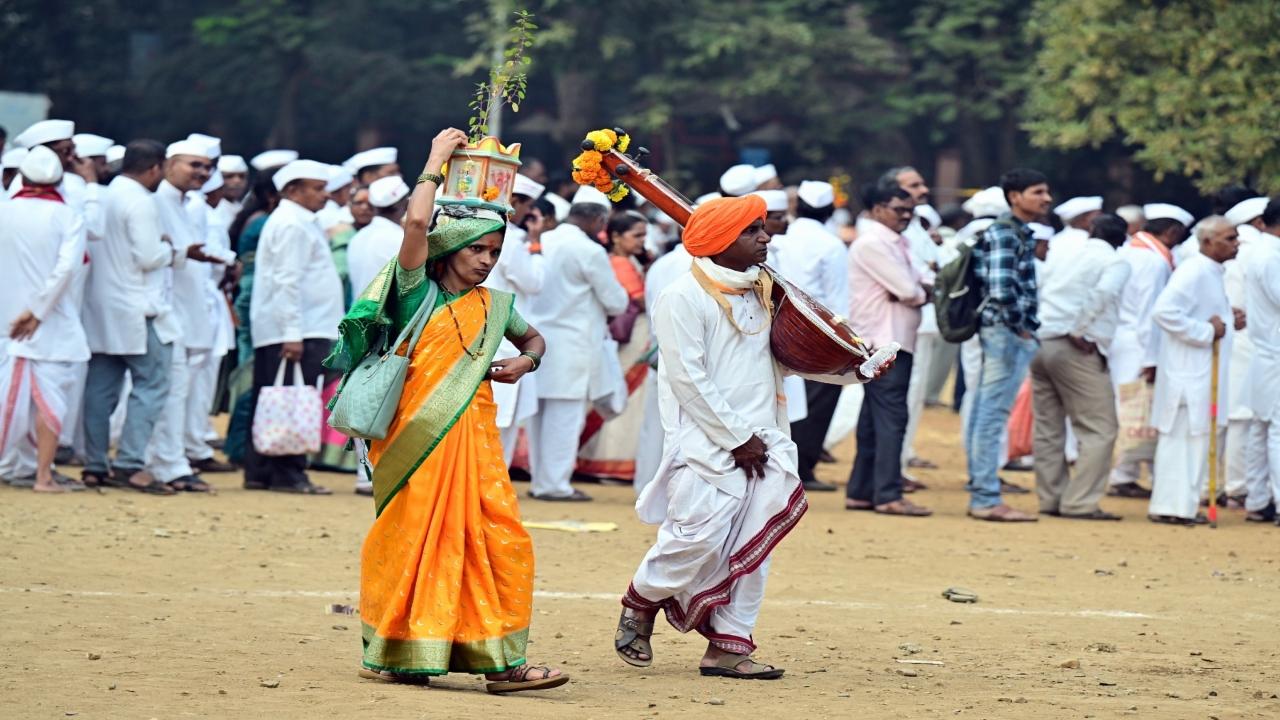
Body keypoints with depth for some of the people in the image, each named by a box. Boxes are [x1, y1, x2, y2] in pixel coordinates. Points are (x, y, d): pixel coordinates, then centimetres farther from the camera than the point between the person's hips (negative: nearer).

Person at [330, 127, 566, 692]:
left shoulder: (495, 305, 14)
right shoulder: (418, 293, -2)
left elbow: (534, 338, 33)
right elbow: (417, 222, -18)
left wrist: (524, 362, 10)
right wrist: (436, 162, -6)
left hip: (473, 434, 5)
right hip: (418, 435, -5)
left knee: (502, 538, -5)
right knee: (411, 540, 0)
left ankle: (500, 660, -4)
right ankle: (392, 654, 11)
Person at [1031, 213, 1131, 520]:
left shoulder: (1060, 253, 15)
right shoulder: (1115, 263, -1)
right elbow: (1102, 293, -18)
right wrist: (1079, 331, -12)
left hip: (1040, 343, 6)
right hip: (1077, 351, -6)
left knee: (1048, 427, 14)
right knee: (1100, 430, 0)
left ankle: (1051, 498, 16)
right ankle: (1080, 502, -7)